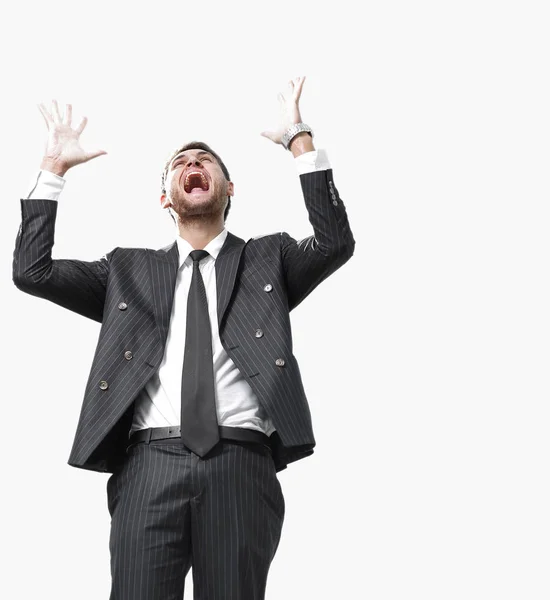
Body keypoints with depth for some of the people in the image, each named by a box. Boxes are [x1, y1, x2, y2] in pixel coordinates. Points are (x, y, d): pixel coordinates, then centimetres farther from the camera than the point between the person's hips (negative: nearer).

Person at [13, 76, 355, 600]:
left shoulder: (268, 258, 18)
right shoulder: (130, 270, 20)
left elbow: (335, 245, 0)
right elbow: (32, 271, 12)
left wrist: (301, 142, -3)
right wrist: (53, 168, 10)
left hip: (240, 465, 0)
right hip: (151, 465, 1)